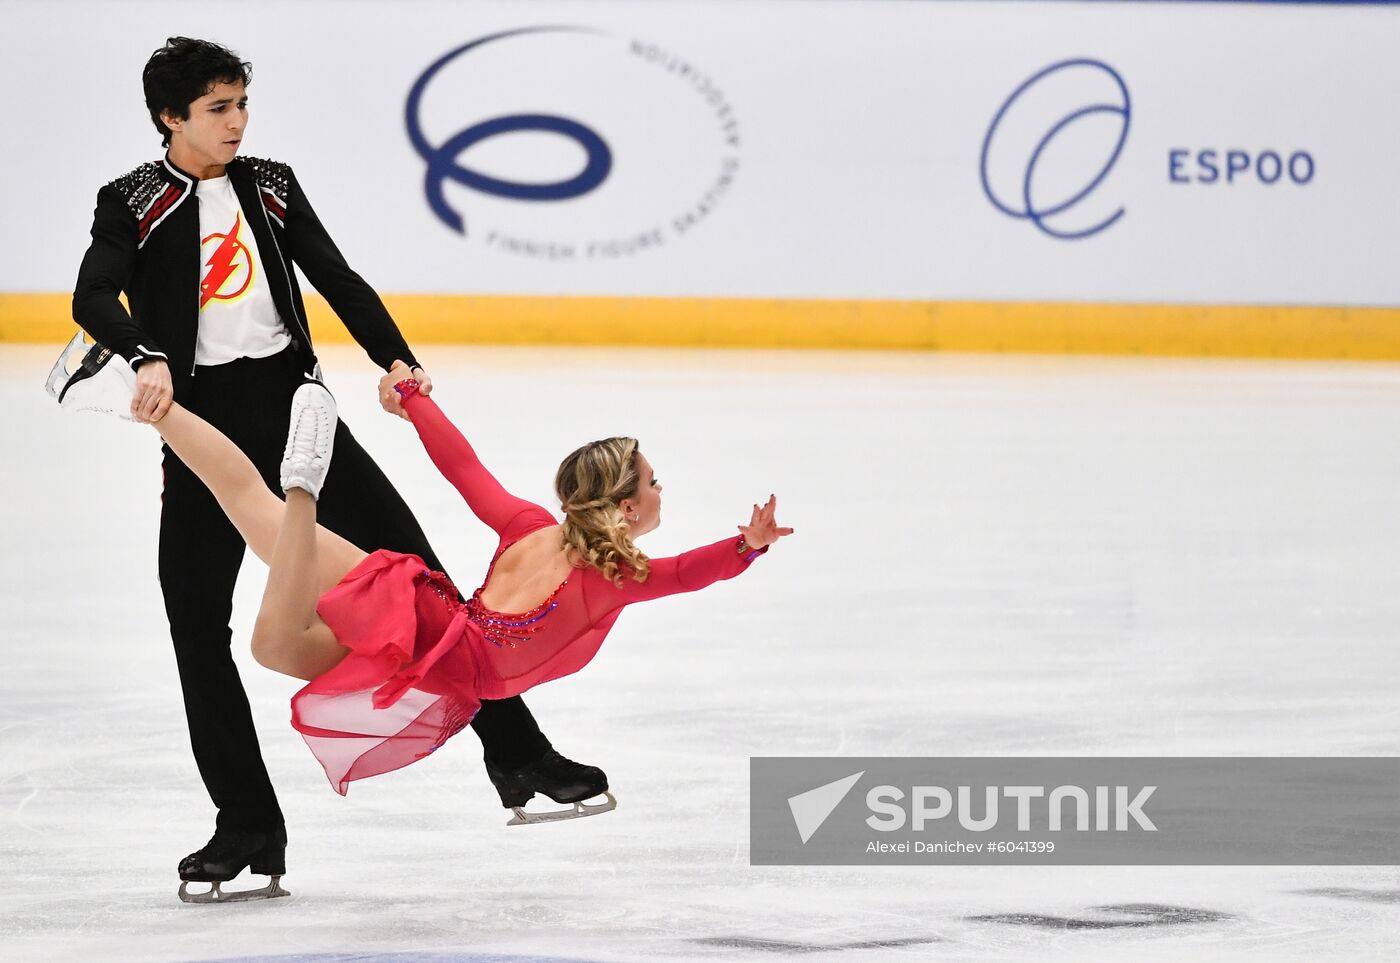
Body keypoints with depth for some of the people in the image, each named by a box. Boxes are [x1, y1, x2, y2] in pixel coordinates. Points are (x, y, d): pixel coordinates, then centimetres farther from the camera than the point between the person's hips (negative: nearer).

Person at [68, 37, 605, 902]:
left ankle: (515, 749, 3)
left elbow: (338, 280, 5)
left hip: (290, 397, 3)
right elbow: (93, 297, -18)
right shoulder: (135, 204, -2)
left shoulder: (269, 187, 10)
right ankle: (249, 824, 6)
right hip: (202, 417, -3)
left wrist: (396, 362, -11)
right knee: (197, 626, -4)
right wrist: (145, 360, -38)